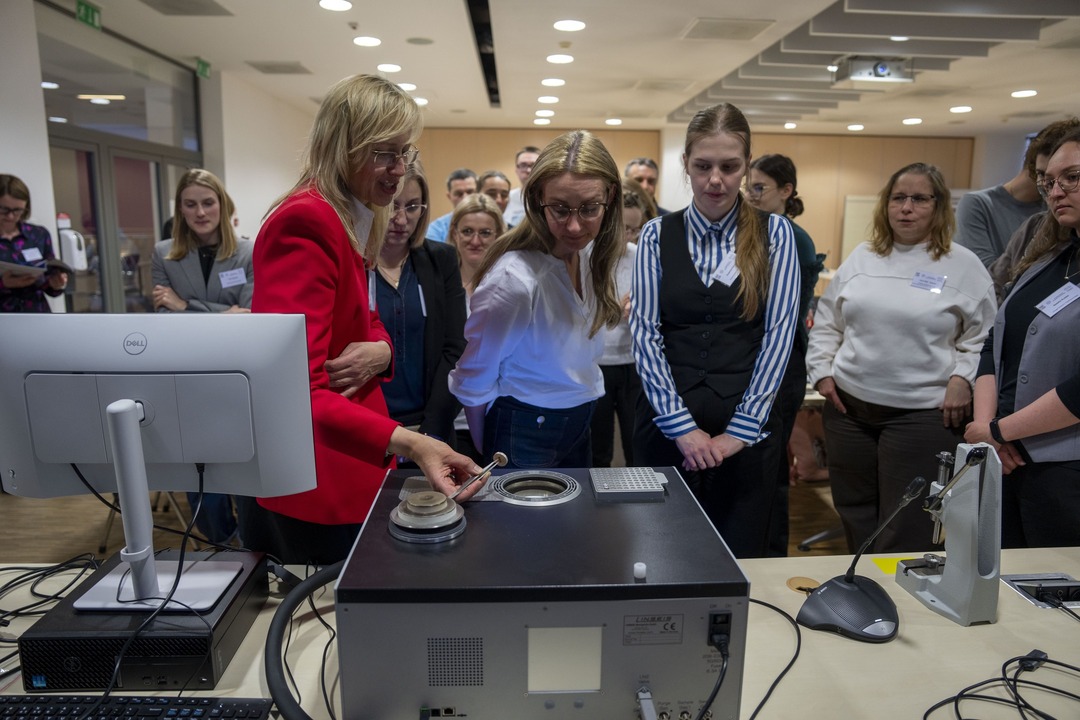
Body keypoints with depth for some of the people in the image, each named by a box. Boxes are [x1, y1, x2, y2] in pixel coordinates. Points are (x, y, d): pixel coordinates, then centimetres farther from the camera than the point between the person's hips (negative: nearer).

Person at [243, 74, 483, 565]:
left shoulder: (356, 223, 9)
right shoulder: (304, 223, -21)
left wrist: (381, 350, -10)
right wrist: (406, 442, -41)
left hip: (351, 471, 9)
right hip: (316, 490, -9)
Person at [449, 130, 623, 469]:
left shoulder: (590, 256, -7)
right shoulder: (514, 278, -29)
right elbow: (472, 385, -17)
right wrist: (491, 459, -5)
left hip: (579, 427, 7)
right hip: (526, 439, -7)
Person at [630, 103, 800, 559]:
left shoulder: (773, 233, 3)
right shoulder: (658, 235, 3)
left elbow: (779, 331, -4)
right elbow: (644, 331, -4)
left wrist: (741, 430, -11)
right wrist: (682, 426, -11)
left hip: (747, 429, 0)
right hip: (667, 425, 0)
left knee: (739, 562, 11)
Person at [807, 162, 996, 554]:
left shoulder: (964, 266, -1)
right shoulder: (861, 257, 9)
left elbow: (983, 337, 2)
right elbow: (826, 321, 13)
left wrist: (962, 378, -12)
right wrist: (822, 371, 3)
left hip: (924, 414, -3)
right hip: (848, 408, 4)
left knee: (906, 531, 1)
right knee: (855, 517, 16)